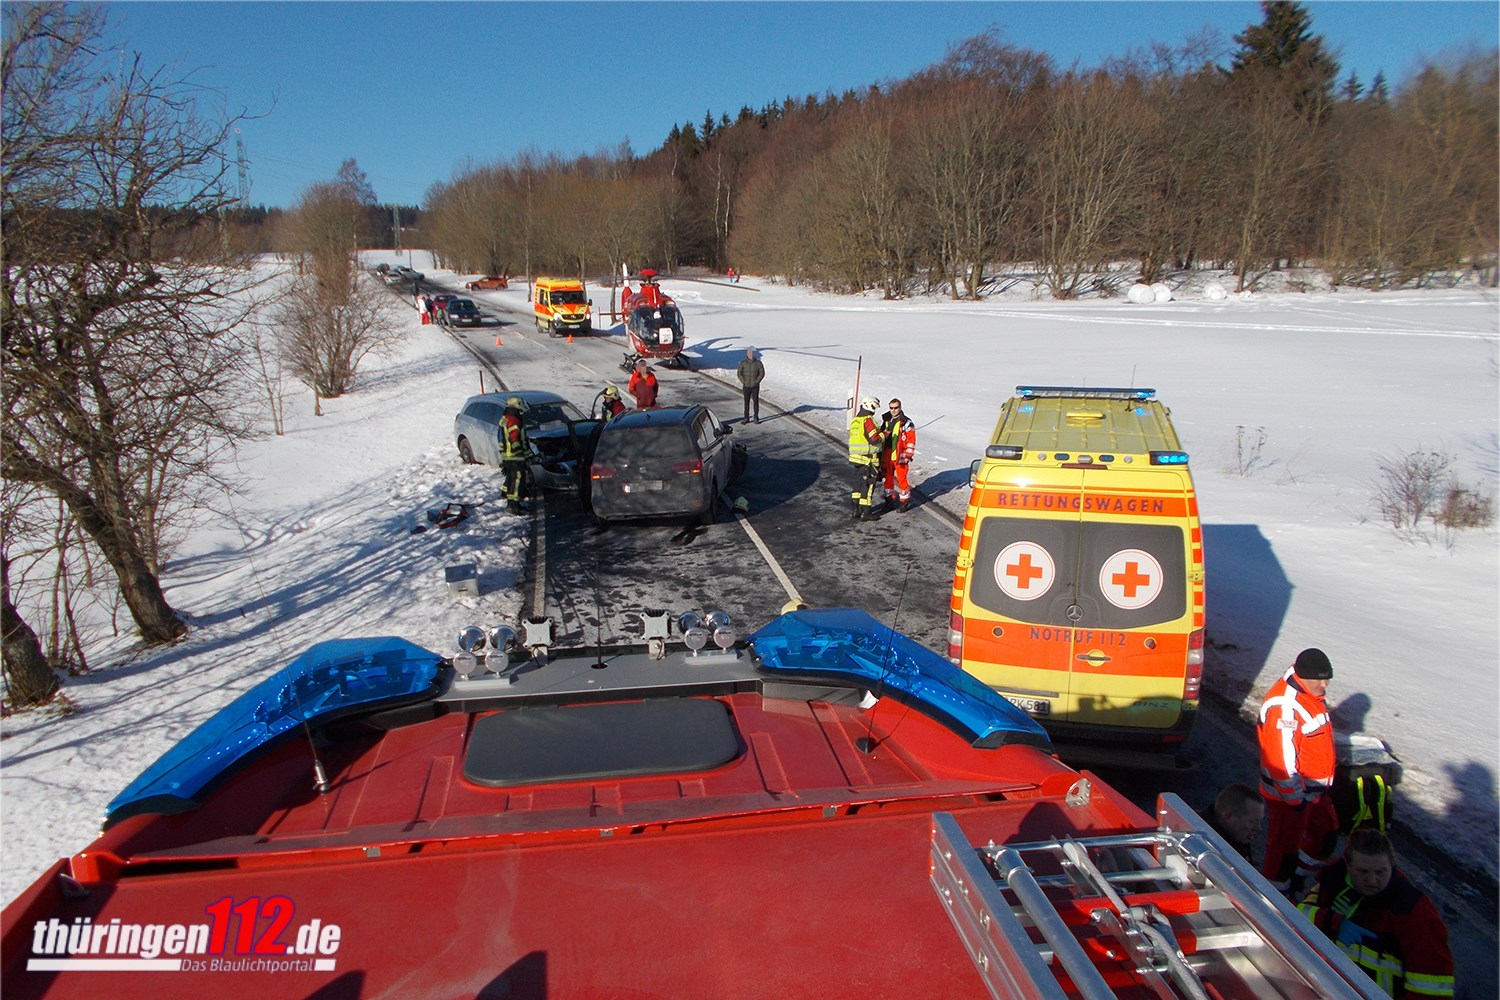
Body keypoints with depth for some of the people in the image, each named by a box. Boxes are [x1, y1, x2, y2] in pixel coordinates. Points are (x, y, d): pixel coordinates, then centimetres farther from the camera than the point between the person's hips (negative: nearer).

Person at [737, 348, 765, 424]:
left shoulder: (758, 363, -7)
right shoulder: (743, 363, -5)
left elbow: (762, 373, -7)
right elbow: (739, 373, -5)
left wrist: (756, 382, -14)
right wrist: (744, 382, -13)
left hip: (755, 387, -1)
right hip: (746, 387, 1)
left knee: (756, 402, 3)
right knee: (746, 403, 8)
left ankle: (756, 419, 14)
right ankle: (746, 419, 17)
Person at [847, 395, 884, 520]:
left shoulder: (855, 420, 10)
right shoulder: (868, 421, -18)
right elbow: (875, 440, -22)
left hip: (856, 457, 8)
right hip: (868, 458, -8)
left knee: (860, 482, 18)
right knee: (868, 484, 1)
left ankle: (856, 510, 21)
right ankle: (866, 512, 6)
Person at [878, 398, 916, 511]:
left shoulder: (906, 422, -8)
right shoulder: (886, 420, 11)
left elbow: (911, 440, -8)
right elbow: (881, 436, 20)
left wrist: (908, 456, -12)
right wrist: (880, 453, 17)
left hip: (900, 456, -6)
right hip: (887, 455, 6)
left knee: (901, 478, -5)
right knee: (888, 476, 13)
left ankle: (905, 500, 7)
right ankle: (889, 498, 26)